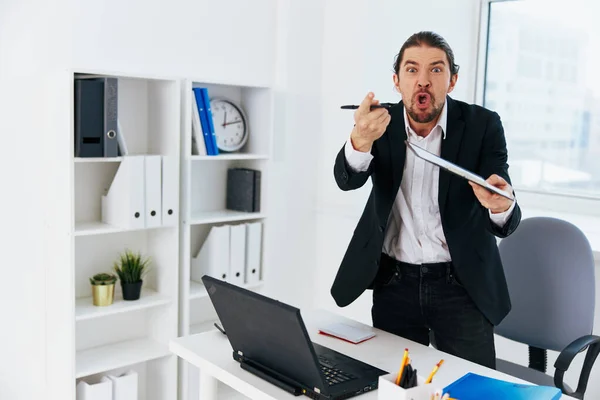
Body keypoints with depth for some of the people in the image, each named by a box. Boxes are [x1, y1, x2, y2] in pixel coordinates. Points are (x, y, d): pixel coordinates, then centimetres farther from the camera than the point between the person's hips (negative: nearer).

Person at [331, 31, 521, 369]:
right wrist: (360, 141, -42)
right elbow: (347, 180, -21)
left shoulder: (483, 125, -10)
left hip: (462, 283, -1)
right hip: (393, 281, 2)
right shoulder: (381, 123, -4)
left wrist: (501, 206, -40)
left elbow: (505, 224, -16)